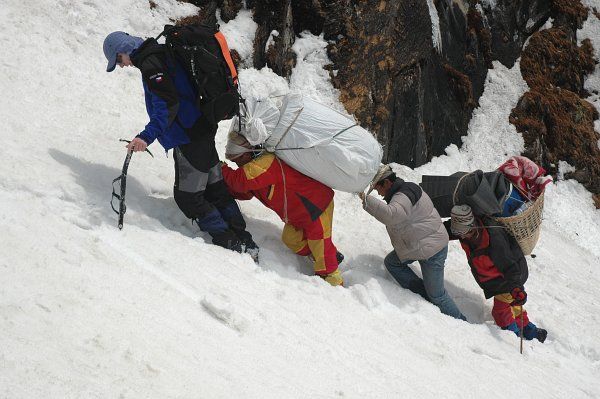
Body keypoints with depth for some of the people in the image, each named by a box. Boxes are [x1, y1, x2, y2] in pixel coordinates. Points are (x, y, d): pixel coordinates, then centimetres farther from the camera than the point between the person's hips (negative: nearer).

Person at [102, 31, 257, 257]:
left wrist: (148, 136, -35)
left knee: (188, 196, -1)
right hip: (203, 129, 10)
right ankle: (245, 242, 13)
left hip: (189, 139, -10)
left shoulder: (151, 63, -16)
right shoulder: (160, 54, 15)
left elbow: (168, 104, -27)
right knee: (215, 189, 13)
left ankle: (230, 243, 1)